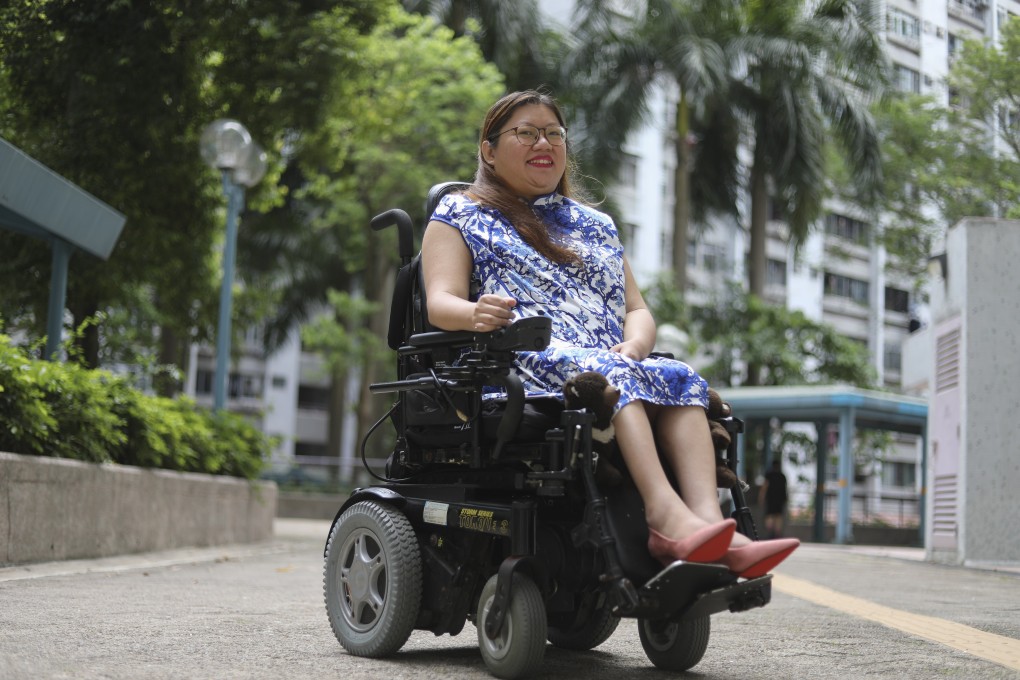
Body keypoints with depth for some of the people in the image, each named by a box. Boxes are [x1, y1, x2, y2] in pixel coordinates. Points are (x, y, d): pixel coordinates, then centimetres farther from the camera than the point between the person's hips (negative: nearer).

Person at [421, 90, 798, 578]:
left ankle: (710, 522, -46)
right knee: (604, 373, -35)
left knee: (680, 378, -27)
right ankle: (666, 514, -50)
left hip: (614, 365, 5)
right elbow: (441, 302, 1)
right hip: (517, 362, -4)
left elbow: (637, 310, 21)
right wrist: (475, 314, -24)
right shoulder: (460, 214, 17)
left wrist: (634, 344, -5)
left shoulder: (596, 226, 30)